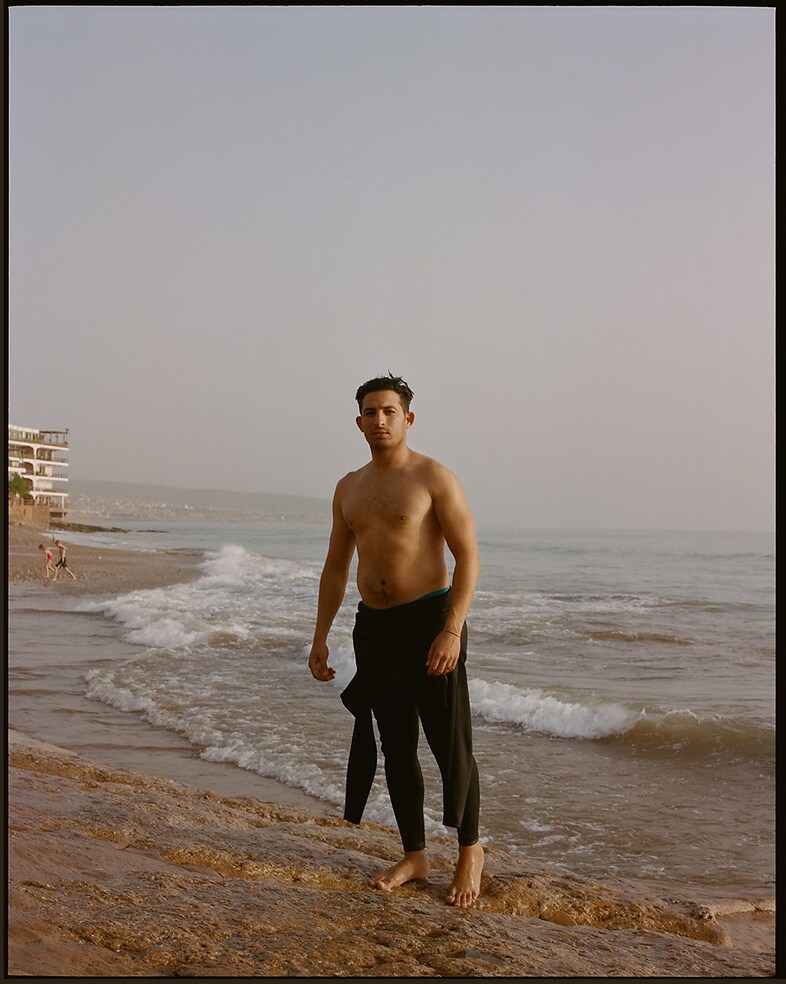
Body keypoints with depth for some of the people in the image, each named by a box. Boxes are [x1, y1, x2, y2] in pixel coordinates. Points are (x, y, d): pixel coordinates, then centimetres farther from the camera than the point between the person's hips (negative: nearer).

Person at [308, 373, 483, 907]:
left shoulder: (435, 478, -6)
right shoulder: (349, 488, 12)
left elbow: (469, 557, -11)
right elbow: (336, 567, 18)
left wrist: (452, 629, -21)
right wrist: (320, 637, 13)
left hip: (429, 619, -6)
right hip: (373, 626, 6)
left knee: (450, 746, 0)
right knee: (395, 748, 11)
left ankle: (470, 850, 18)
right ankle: (414, 857, 22)